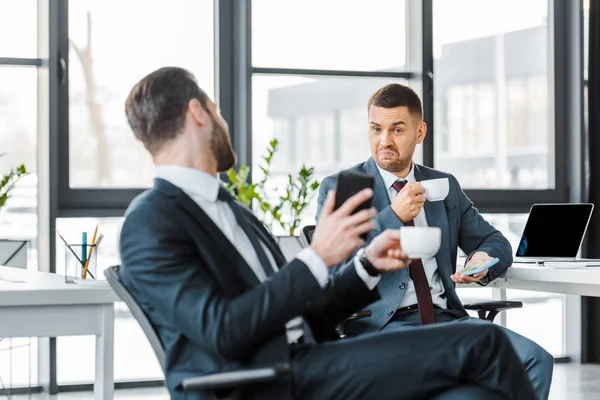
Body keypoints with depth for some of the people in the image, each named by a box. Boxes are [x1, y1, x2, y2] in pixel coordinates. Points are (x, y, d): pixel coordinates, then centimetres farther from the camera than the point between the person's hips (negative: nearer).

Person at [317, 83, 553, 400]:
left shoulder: (445, 186, 19)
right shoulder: (338, 188, 6)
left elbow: (496, 242, 23)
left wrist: (484, 259, -3)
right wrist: (392, 216, -13)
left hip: (446, 316, 5)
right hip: (380, 323, -5)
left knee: (536, 360, -20)